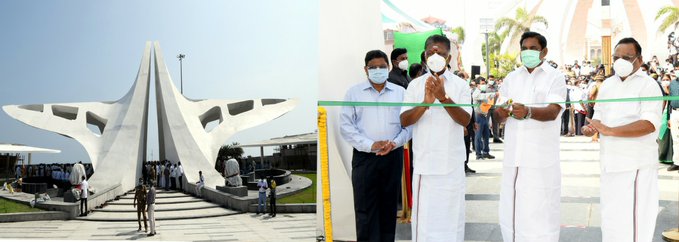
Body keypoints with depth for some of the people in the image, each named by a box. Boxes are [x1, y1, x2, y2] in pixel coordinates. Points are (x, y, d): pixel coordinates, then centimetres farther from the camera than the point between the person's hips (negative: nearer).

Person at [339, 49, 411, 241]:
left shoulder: (400, 92, 8)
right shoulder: (354, 93, 4)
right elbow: (346, 126, -2)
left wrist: (394, 143, -12)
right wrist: (370, 145, -13)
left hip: (393, 157, 2)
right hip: (364, 157, -2)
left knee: (389, 207, 10)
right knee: (365, 210, -2)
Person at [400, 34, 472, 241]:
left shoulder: (460, 85, 1)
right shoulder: (415, 85, 4)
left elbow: (465, 120, -9)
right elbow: (404, 121, -5)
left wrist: (443, 97, -22)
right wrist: (425, 103, -21)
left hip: (451, 164, 0)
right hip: (424, 163, 1)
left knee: (450, 216, 4)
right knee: (423, 216, 4)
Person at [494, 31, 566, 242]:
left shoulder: (555, 77, 0)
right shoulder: (511, 78, 14)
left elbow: (552, 112, -16)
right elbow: (499, 114, 7)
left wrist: (528, 111, -36)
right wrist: (502, 111, -18)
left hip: (541, 159, -4)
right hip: (513, 157, 4)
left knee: (538, 215, -4)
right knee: (511, 213, 7)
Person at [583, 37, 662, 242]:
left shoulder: (648, 85, -10)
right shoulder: (607, 84, 12)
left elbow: (650, 124, -22)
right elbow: (599, 115, 20)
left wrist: (610, 131, -28)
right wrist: (591, 127, -4)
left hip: (636, 164, -7)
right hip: (610, 162, 7)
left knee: (633, 220, -5)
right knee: (610, 217, 17)